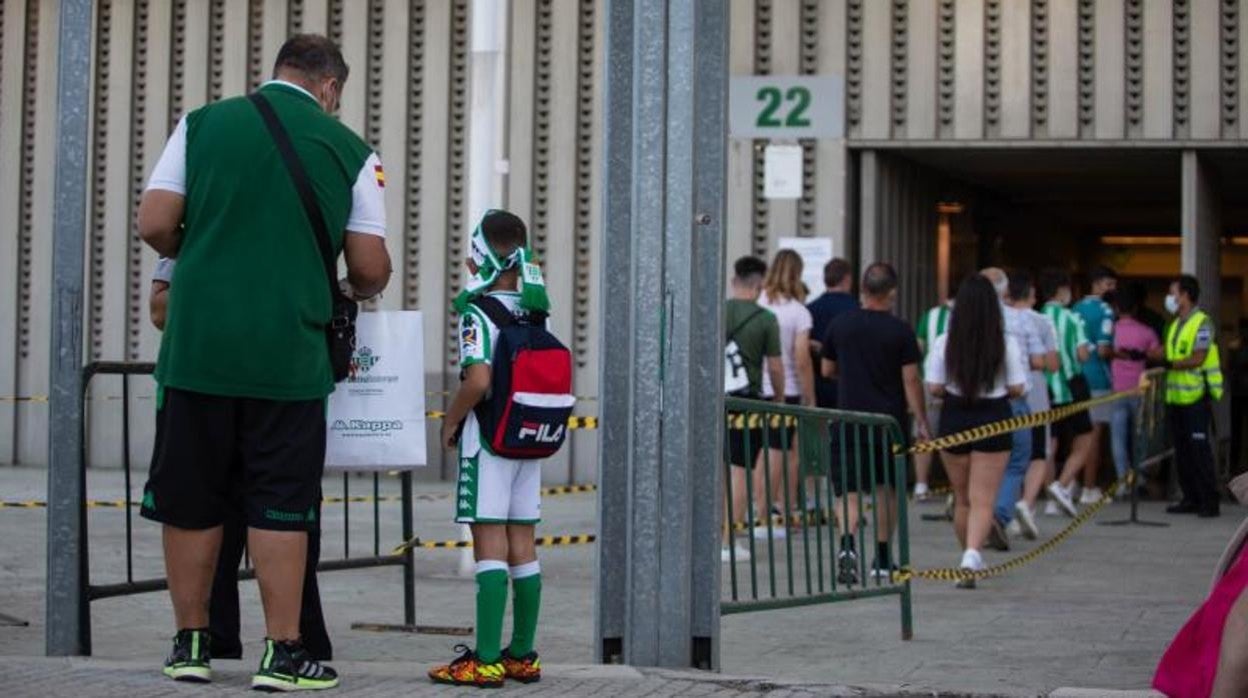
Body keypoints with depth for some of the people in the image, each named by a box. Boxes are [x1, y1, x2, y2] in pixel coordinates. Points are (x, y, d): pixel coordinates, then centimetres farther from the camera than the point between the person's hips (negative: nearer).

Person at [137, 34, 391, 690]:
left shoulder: (202, 122, 5)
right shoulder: (349, 150, 3)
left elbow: (155, 226, 0)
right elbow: (371, 268, 2)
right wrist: (355, 289, 25)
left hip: (197, 344, 1)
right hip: (287, 353, -1)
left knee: (190, 500, 11)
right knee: (279, 506, 5)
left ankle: (190, 643, 19)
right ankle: (282, 653, 7)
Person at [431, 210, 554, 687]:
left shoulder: (478, 313, -14)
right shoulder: (535, 312, 7)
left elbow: (478, 380, -24)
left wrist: (450, 421, -10)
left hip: (487, 439, -7)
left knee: (490, 545, -7)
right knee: (522, 545, 10)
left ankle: (486, 660, -8)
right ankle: (522, 655, 16)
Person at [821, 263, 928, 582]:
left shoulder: (840, 324, 1)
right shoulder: (900, 331, -7)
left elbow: (827, 370, 12)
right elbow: (910, 380, -8)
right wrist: (922, 421, -2)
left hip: (848, 421, 1)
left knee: (849, 490, 0)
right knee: (886, 489, 14)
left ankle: (847, 544, -26)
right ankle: (882, 559, 20)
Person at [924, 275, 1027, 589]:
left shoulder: (944, 343, -8)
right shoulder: (1007, 344, -9)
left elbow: (934, 388, -6)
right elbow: (1017, 389, -5)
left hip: (954, 420, 1)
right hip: (994, 421, -1)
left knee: (961, 498, 17)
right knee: (983, 500, -1)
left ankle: (970, 556, 29)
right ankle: (972, 554, -22)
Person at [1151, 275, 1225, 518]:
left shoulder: (1202, 323, -10)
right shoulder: (1175, 324, 16)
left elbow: (1198, 359, -17)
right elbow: (1166, 352, 16)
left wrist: (1171, 364, -22)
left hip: (1196, 398, -8)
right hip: (1176, 397, 8)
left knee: (1200, 450, -7)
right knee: (1182, 450, 9)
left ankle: (1209, 501, -4)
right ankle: (1191, 499, 16)